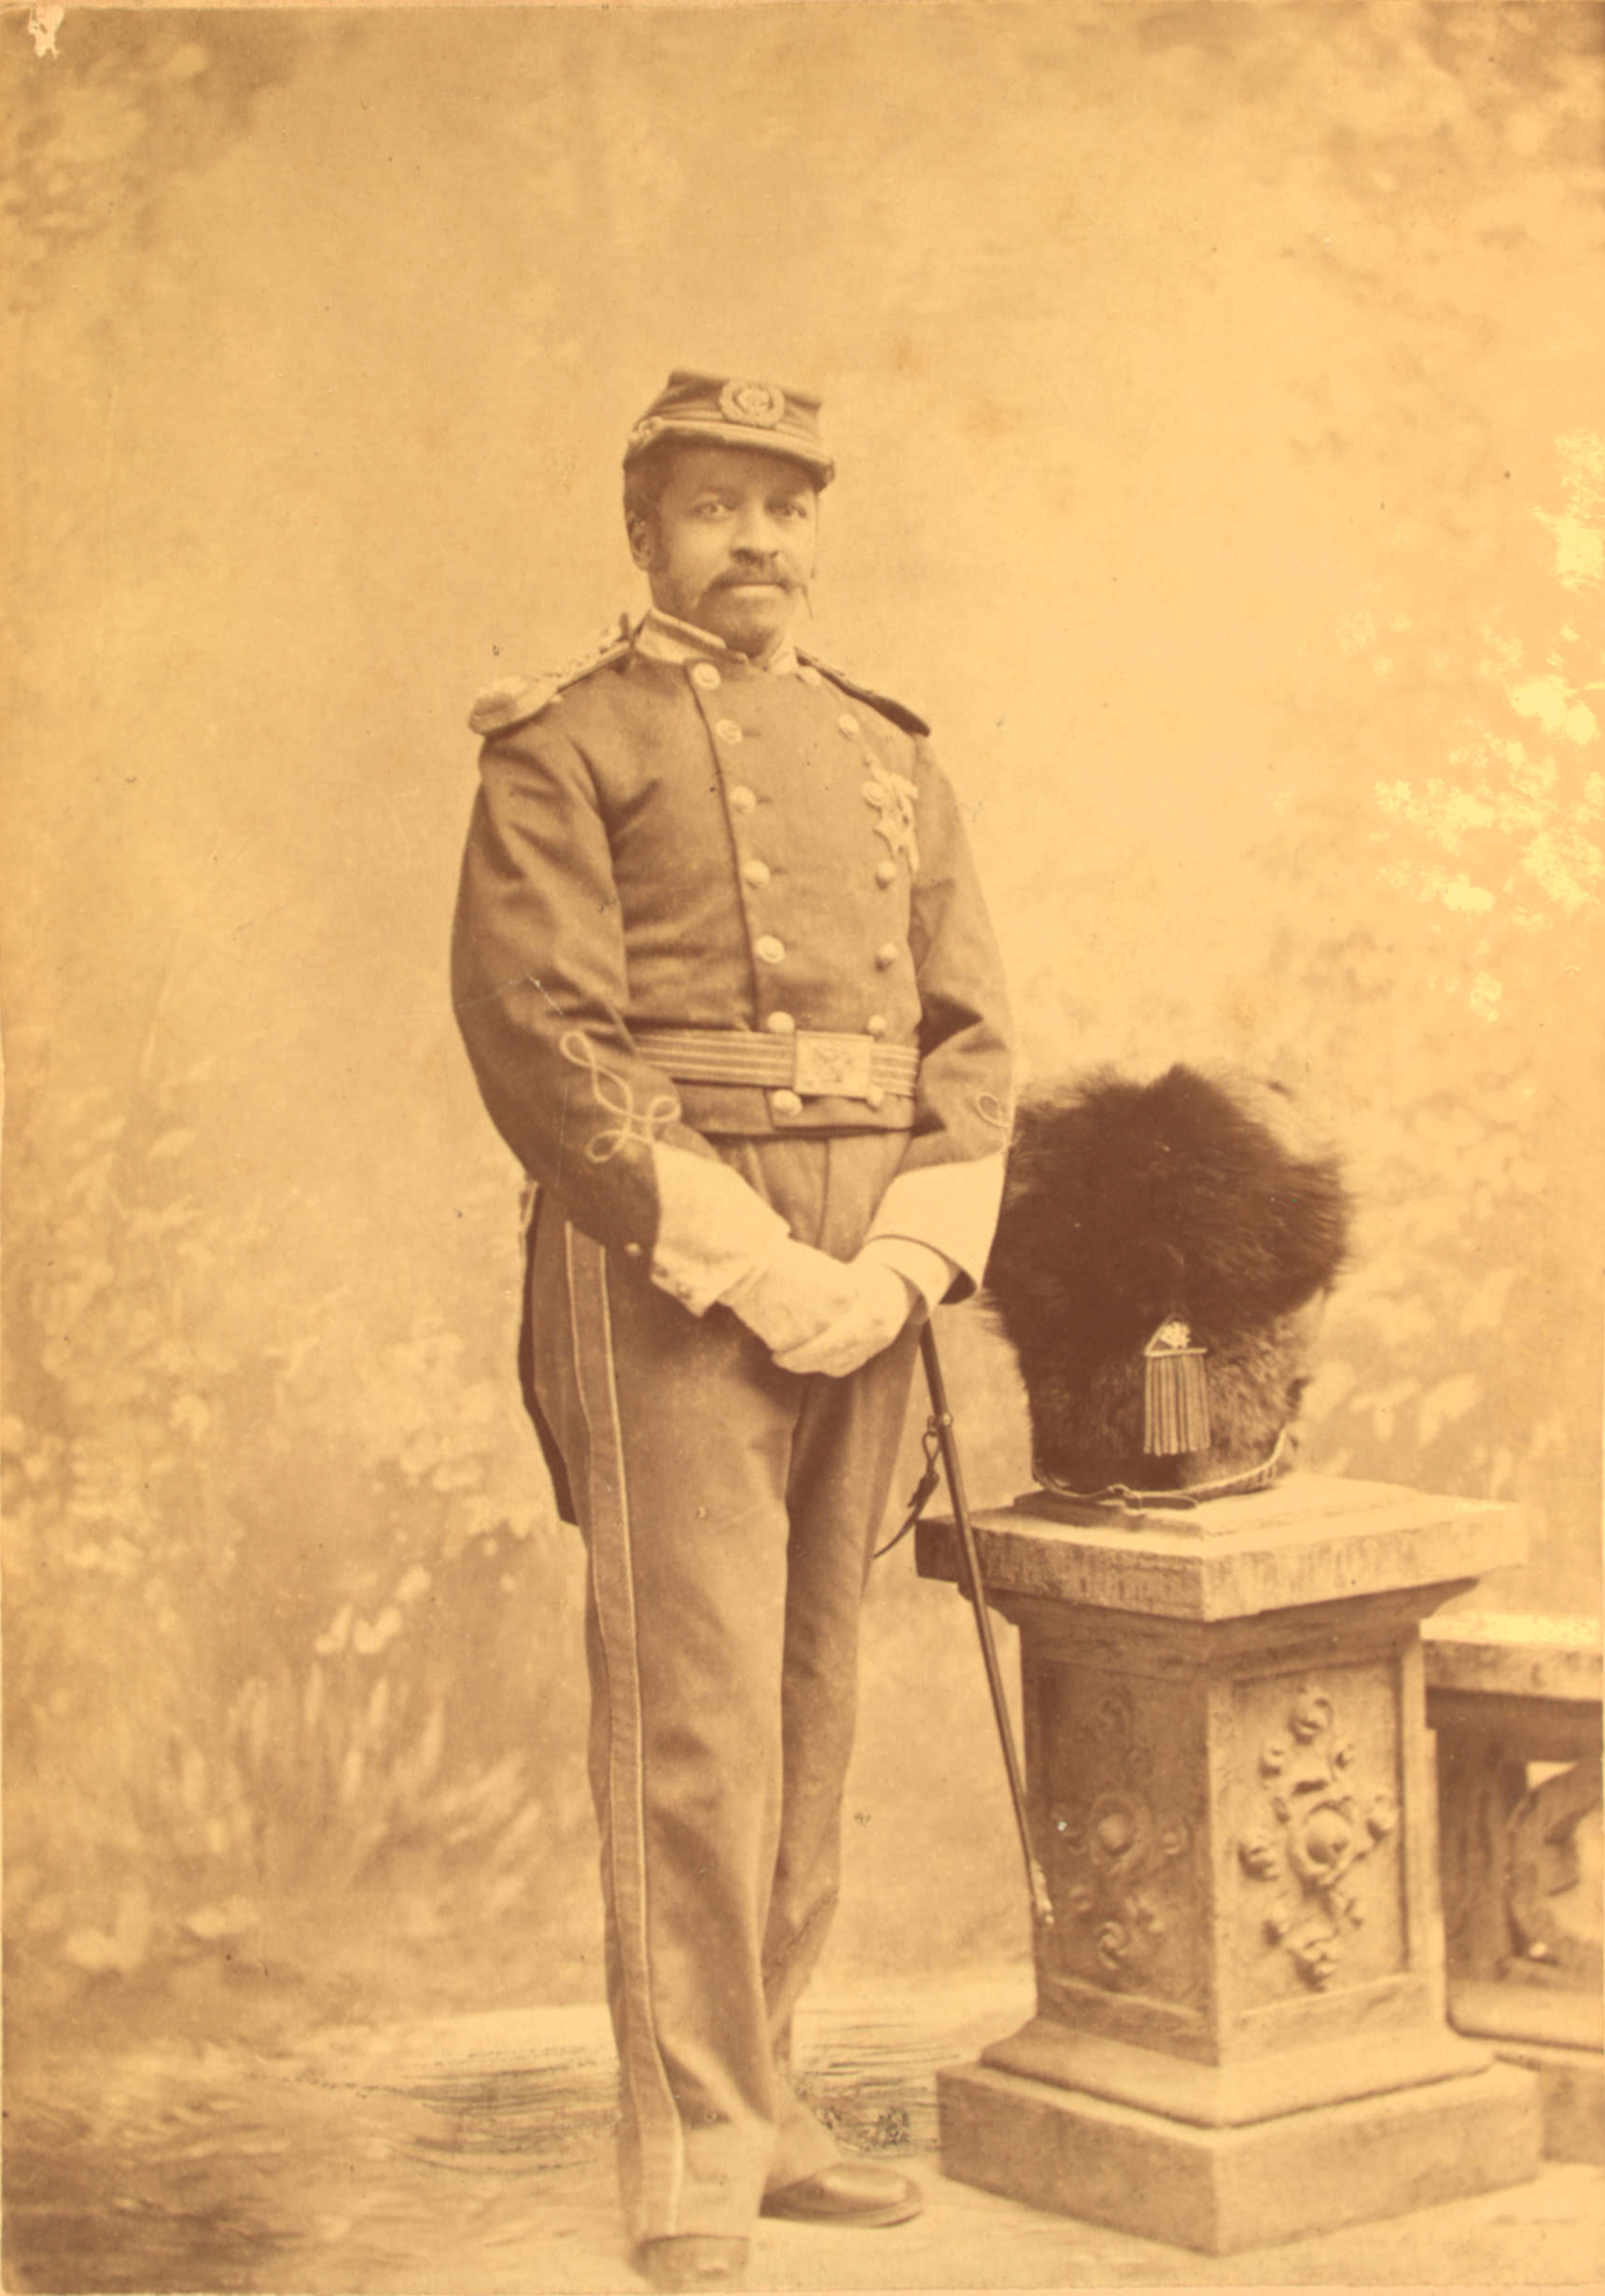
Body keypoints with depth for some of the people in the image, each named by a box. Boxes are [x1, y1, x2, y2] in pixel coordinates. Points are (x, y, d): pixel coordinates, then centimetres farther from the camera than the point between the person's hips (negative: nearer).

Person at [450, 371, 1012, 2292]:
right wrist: (746, 1264, -17)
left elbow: (970, 1037, 10)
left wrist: (899, 1269, -6)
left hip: (861, 1279, 6)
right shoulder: (562, 750, 1)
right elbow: (540, 1036, -10)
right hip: (664, 1262, -5)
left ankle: (756, 2098, 21)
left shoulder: (891, 761, 17)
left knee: (806, 1702, 10)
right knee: (693, 1713, -9)